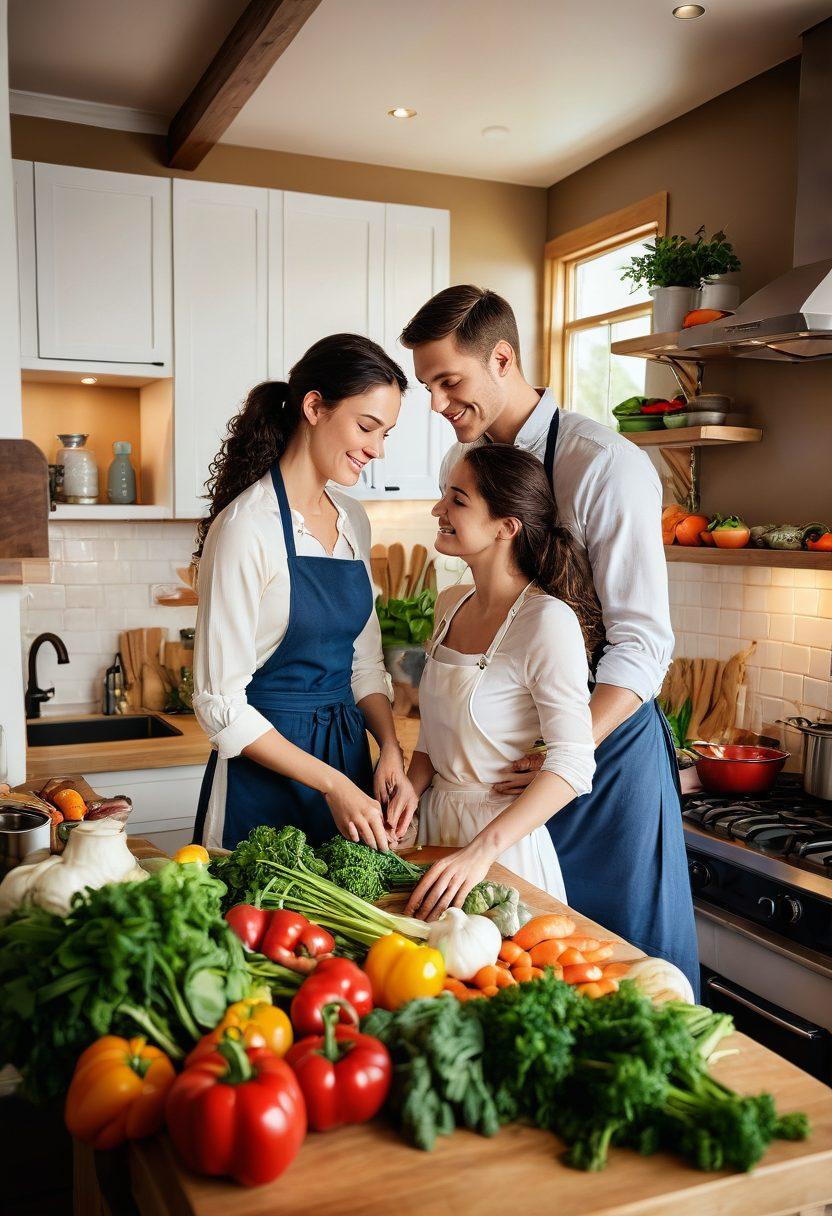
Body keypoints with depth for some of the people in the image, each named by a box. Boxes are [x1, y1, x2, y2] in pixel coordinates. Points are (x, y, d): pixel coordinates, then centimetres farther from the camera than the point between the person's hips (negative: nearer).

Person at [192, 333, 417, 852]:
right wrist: (331, 783, -19)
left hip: (348, 750, 7)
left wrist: (391, 751, -4)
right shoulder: (246, 527, -17)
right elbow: (220, 703, -17)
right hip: (264, 773, -7)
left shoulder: (353, 519, 6)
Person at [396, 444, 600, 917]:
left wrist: (481, 850, -33)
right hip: (435, 821, 7)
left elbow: (572, 764, -25)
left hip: (505, 833, -7)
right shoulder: (452, 604, 4)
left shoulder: (548, 620, -20)